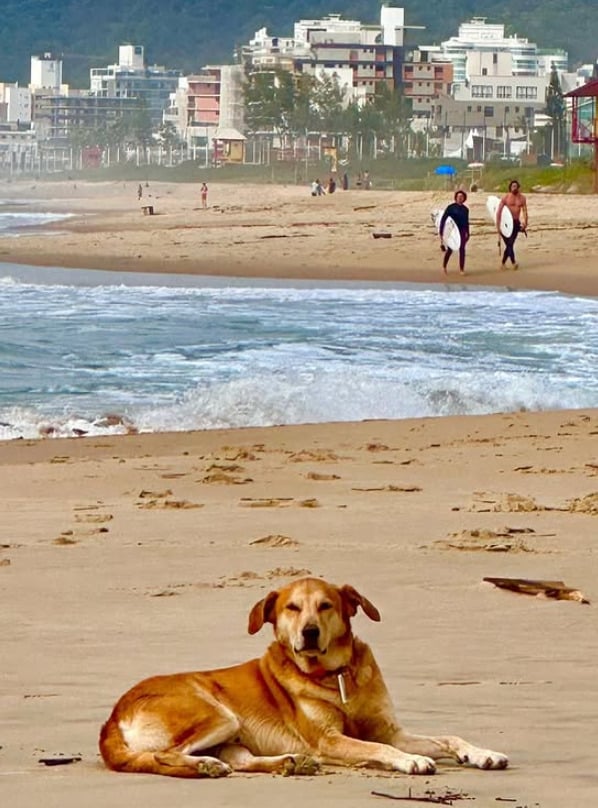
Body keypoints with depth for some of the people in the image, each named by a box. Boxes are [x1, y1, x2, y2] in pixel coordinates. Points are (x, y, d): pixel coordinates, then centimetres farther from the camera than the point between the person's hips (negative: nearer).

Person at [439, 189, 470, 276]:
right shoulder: (451, 207, -5)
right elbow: (443, 219, -6)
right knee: (450, 249, 1)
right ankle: (444, 266, 22)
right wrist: (441, 231, -12)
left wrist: (467, 233, 14)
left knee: (462, 249, -3)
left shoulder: (465, 209, 7)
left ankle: (462, 269, 2)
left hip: (462, 231, 3)